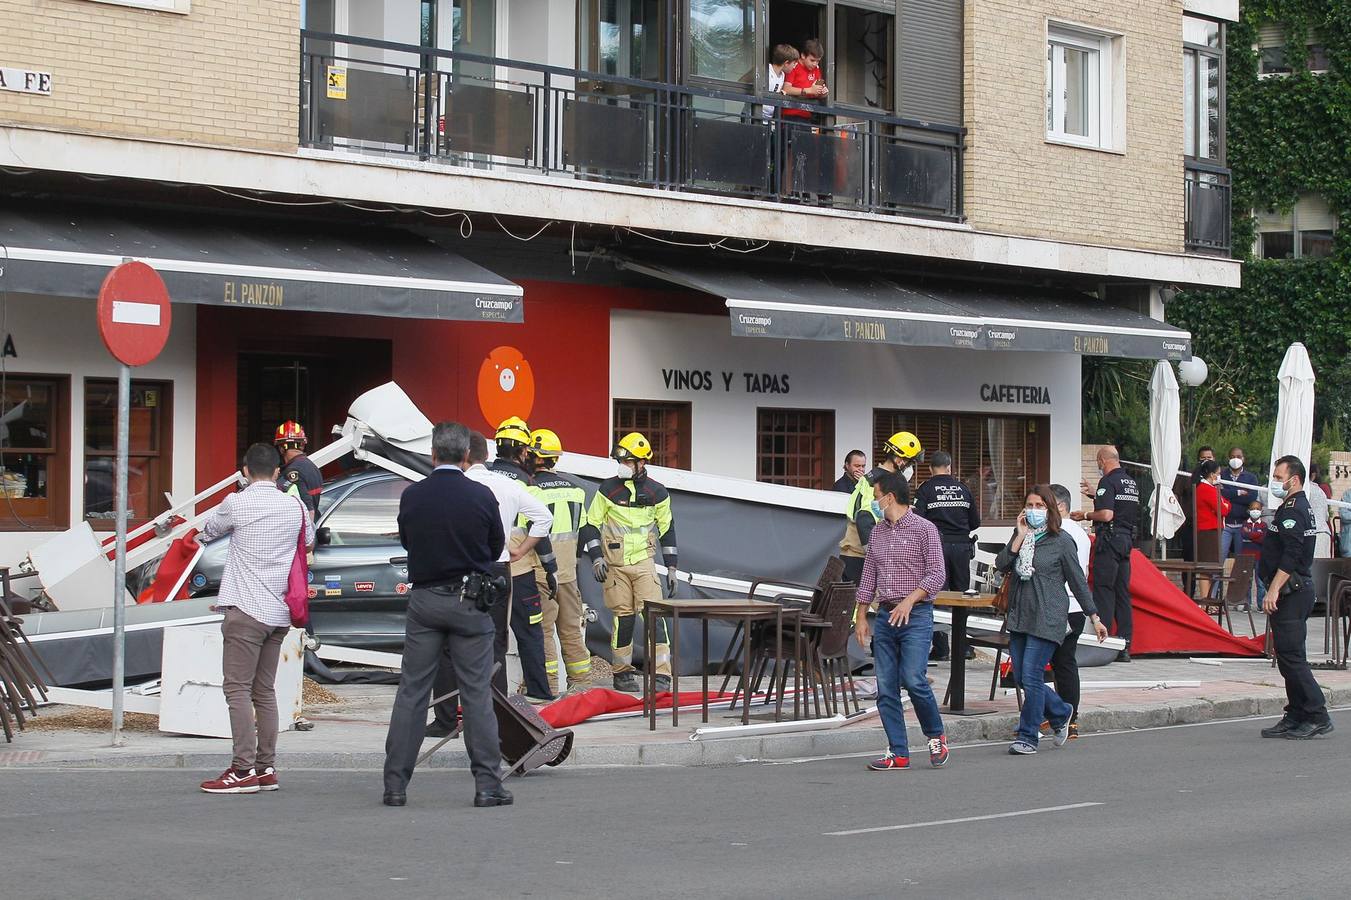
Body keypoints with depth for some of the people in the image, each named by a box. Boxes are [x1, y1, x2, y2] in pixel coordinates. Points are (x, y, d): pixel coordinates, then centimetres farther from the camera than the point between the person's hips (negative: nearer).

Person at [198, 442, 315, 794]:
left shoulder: (237, 504, -8)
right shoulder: (295, 507, 7)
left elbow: (207, 532, 10)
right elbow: (309, 542, 25)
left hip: (246, 609, -6)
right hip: (280, 611, 6)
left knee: (237, 689, -5)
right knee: (264, 690, 13)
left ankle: (244, 770, -10)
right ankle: (266, 768, 13)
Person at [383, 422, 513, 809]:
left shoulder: (411, 496, -3)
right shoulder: (481, 496, -8)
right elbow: (497, 546, 5)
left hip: (424, 601, 2)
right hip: (470, 602, -2)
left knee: (411, 692, 6)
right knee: (476, 694, 3)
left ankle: (395, 784, 6)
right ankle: (487, 784, 2)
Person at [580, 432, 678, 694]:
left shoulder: (657, 493, 3)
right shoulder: (608, 490, -1)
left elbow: (667, 529, 13)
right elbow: (590, 525, 5)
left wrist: (671, 567, 10)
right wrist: (596, 558, -6)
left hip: (644, 562, 1)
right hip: (615, 564, -1)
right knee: (623, 618, 0)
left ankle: (661, 675, -8)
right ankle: (622, 674, 12)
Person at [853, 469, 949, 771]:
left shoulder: (924, 529, -4)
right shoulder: (878, 533, 15)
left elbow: (937, 574, -9)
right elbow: (868, 576, 19)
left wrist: (909, 600, -20)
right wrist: (861, 617, 15)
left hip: (916, 615, -6)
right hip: (885, 617, 6)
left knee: (913, 680, -16)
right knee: (886, 687, 1)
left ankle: (936, 737, 7)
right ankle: (898, 754, 5)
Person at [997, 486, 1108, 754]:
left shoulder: (1061, 541, -3)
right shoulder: (1020, 536, 11)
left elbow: (1078, 581, 1)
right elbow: (1001, 565, -2)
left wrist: (1094, 616, 2)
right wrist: (1020, 536, -9)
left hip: (1047, 619, -6)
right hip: (1019, 617, 6)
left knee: (1031, 677, -10)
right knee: (1021, 677, 7)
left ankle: (1028, 737, -1)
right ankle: (1061, 713, 30)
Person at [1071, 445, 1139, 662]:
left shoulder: (1108, 482, -11)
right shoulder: (1132, 483, 16)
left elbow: (1106, 514, -20)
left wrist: (1085, 515, -4)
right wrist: (1096, 495, 30)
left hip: (1109, 540, -8)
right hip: (1127, 539, 8)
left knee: (1103, 590, -6)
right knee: (1122, 592, 9)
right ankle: (1124, 647, 9)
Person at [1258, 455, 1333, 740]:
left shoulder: (1292, 511, -14)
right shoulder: (1301, 507, 20)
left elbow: (1291, 556, -23)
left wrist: (1274, 591, -25)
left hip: (1291, 593, -11)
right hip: (1296, 592, 11)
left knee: (1291, 656, -11)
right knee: (1289, 657, 11)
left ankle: (1317, 717, -9)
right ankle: (1296, 717, 13)